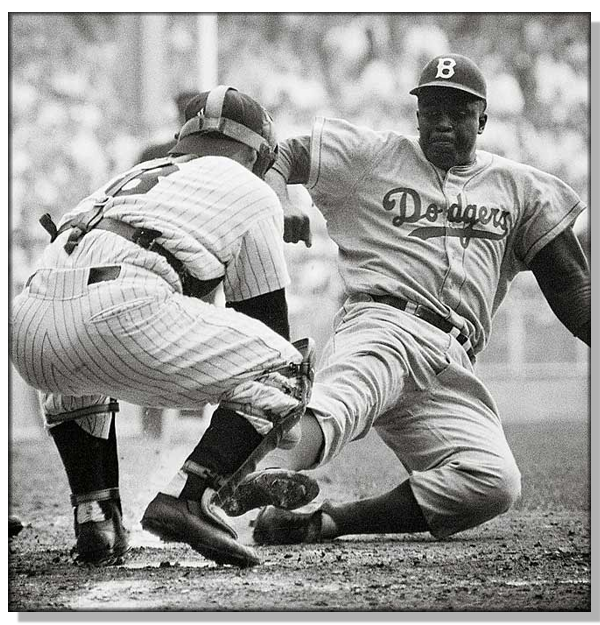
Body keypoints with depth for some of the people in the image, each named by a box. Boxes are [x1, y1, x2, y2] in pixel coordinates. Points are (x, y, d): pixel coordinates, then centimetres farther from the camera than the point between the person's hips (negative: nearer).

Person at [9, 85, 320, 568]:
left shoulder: (132, 179, 39)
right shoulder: (251, 193, 22)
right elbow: (267, 315, 23)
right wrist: (288, 444, 33)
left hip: (27, 329, 7)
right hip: (120, 311, -7)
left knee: (78, 375, 42)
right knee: (283, 370, 8)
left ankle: (94, 518, 22)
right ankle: (192, 498, -11)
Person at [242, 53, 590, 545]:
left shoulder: (520, 188, 22)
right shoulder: (372, 155, 17)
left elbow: (572, 287, 21)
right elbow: (279, 156, 16)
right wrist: (281, 206, -8)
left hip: (453, 364, 3)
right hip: (381, 322, -3)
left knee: (495, 483, -24)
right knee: (345, 400, -39)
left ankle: (330, 520, -27)